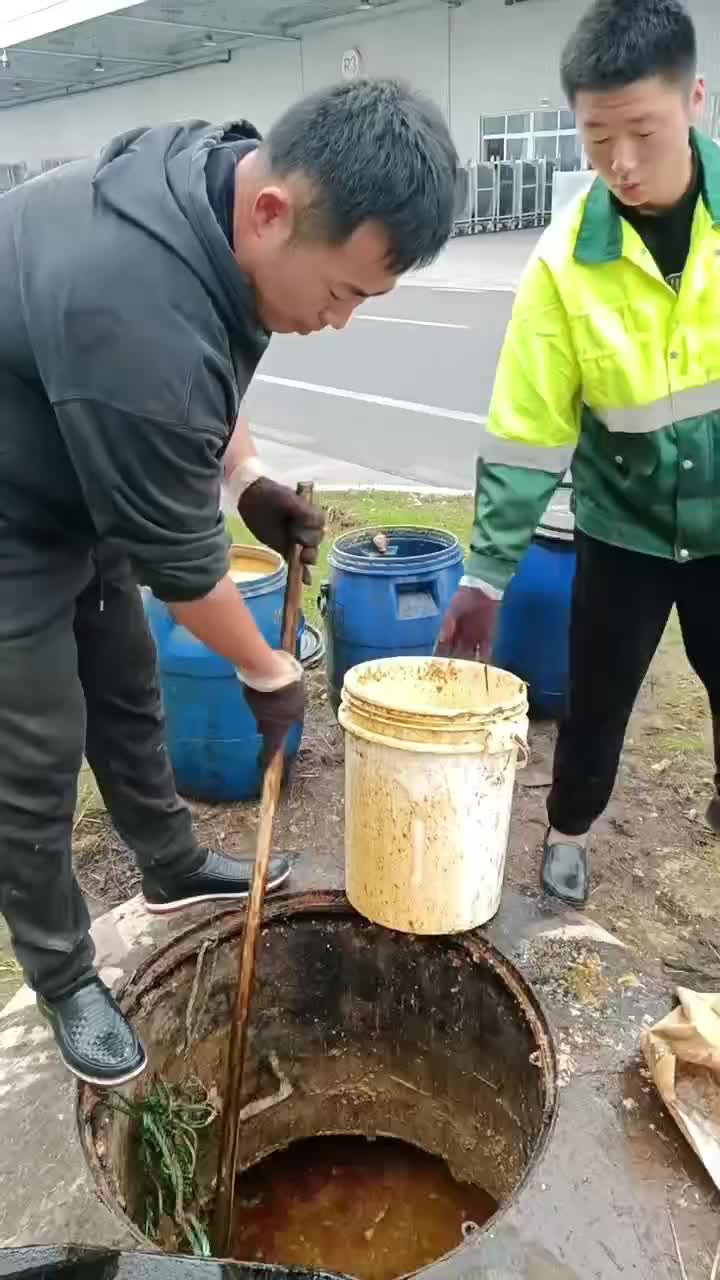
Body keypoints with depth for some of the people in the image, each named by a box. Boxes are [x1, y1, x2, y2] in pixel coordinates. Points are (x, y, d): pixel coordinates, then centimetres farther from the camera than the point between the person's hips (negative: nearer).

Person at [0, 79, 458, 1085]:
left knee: (129, 693, 18)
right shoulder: (137, 316, -40)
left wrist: (249, 481, -1)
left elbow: (215, 371, 10)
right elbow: (178, 553, -26)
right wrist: (268, 672, -10)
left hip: (81, 496, 9)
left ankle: (174, 869, 40)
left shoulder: (222, 177, -10)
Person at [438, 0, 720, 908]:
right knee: (599, 694, 9)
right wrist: (486, 571, -13)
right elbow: (527, 431, -13)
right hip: (625, 524, -1)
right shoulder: (567, 259, -15)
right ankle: (569, 829, 35)